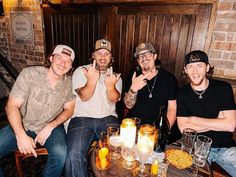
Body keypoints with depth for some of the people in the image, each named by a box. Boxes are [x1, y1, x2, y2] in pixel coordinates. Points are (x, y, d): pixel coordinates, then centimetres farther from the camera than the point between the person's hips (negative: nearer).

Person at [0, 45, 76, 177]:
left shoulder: (69, 83, -5)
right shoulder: (29, 74, -12)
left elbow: (69, 109, 1)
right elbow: (12, 105, -11)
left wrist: (50, 126, -14)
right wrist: (21, 135, -22)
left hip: (52, 126, 0)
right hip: (22, 125, 1)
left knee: (60, 152, -28)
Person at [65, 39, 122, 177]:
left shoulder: (115, 77, 13)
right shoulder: (81, 71, 6)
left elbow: (113, 100, -4)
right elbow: (84, 97, -8)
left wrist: (110, 86, -26)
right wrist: (92, 80, -27)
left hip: (108, 118, 2)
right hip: (82, 118, -1)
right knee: (74, 154, -22)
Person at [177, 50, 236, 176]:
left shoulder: (223, 88, -3)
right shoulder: (182, 94, -2)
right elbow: (183, 128, -9)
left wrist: (193, 119, -10)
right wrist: (217, 122, -10)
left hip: (226, 147, 1)